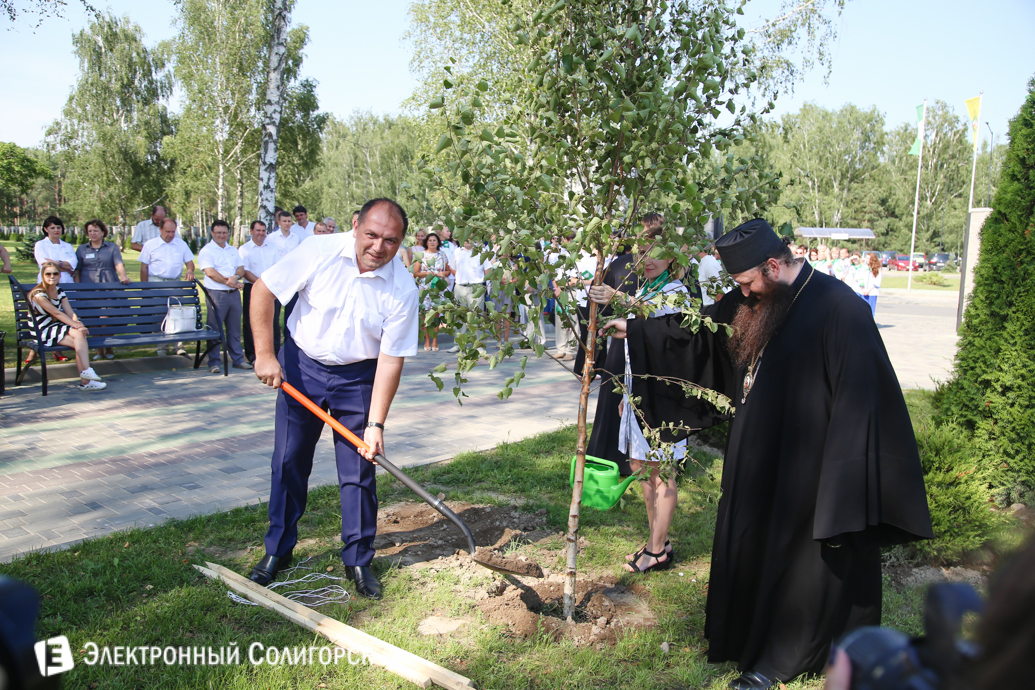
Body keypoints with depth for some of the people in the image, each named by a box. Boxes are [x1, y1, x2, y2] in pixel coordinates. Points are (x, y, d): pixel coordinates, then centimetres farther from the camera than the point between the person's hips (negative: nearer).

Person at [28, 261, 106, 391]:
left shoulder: (60, 292, 11)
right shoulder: (38, 294, -11)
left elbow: (70, 312, 1)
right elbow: (57, 313, -18)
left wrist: (78, 323, -21)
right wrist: (76, 326, -25)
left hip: (58, 328, 6)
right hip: (43, 332, -6)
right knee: (78, 334, -28)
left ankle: (85, 381, -26)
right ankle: (86, 371, -30)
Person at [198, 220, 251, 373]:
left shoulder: (233, 250, 18)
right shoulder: (206, 251, -2)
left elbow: (241, 268, 9)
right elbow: (210, 272, -13)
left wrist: (236, 277, -13)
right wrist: (229, 282, -14)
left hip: (234, 293, 5)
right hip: (216, 293, -5)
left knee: (234, 328, 10)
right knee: (215, 329, -3)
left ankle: (238, 359, 17)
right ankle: (213, 362, 3)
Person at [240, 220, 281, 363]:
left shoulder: (272, 247, 14)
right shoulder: (244, 249, 3)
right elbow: (245, 271, -7)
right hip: (252, 289, -3)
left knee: (274, 321, 3)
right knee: (252, 322, 0)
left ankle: (275, 352, 13)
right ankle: (252, 354, 7)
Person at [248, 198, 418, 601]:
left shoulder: (402, 289, -18)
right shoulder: (319, 253, -19)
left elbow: (391, 359, -15)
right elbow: (263, 291, -9)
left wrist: (375, 423, -18)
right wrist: (264, 353, -13)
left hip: (357, 377, 0)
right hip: (300, 366, 1)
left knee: (359, 470, 0)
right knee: (288, 462, 7)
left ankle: (358, 560, 17)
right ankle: (278, 549, 26)